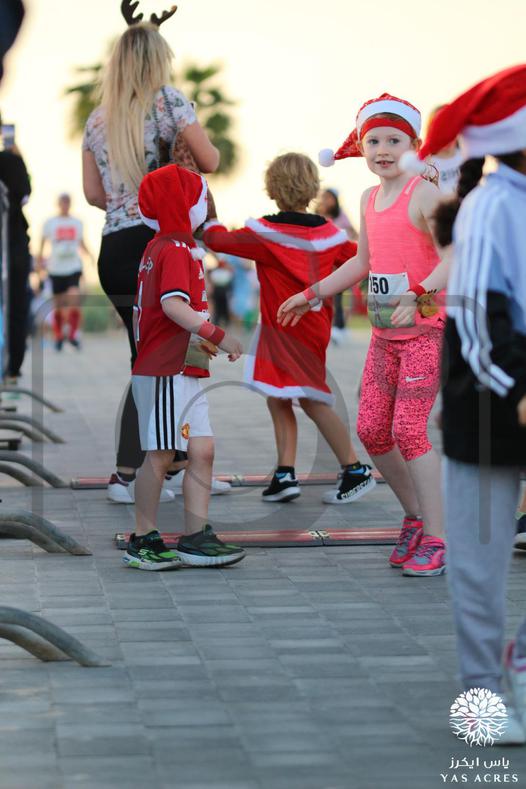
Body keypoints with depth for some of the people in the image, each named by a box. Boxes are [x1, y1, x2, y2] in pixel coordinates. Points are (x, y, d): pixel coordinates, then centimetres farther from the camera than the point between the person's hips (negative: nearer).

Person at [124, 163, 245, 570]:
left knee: (202, 450, 6)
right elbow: (174, 305, -23)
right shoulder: (176, 249, -12)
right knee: (160, 455, -3)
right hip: (164, 371, -10)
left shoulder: (159, 247, 18)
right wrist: (219, 337, -21)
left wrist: (201, 341, 19)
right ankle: (143, 541, 5)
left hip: (184, 371, 10)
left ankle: (196, 537, 7)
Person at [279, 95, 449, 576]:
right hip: (385, 335, 8)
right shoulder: (370, 199, 12)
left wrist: (419, 294, -38)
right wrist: (312, 295, 27)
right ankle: (415, 516, 23)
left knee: (409, 429, -12)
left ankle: (436, 539, -4)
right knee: (371, 429, 5)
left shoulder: (425, 195, -13)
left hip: (426, 330, -8)